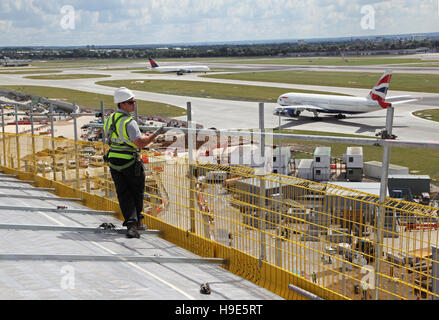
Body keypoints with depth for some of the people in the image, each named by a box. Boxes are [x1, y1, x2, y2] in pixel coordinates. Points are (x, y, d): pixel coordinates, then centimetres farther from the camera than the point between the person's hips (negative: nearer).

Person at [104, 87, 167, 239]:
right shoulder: (129, 122, -20)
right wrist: (156, 134, -16)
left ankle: (131, 223, -3)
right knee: (137, 192, 14)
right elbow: (140, 143, -25)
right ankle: (136, 221, 24)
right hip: (130, 163, -6)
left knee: (124, 194, 7)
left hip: (113, 160, 6)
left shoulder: (110, 119, 5)